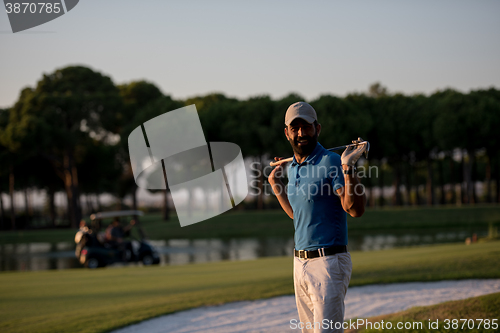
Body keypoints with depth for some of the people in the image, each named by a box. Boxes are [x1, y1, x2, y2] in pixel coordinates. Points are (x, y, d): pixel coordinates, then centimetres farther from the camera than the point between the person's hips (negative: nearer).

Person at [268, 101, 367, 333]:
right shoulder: (292, 168, 14)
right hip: (301, 262, 8)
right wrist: (275, 184, 23)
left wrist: (348, 167, -32)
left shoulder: (331, 162, -11)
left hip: (328, 262, -8)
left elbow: (356, 209, -22)